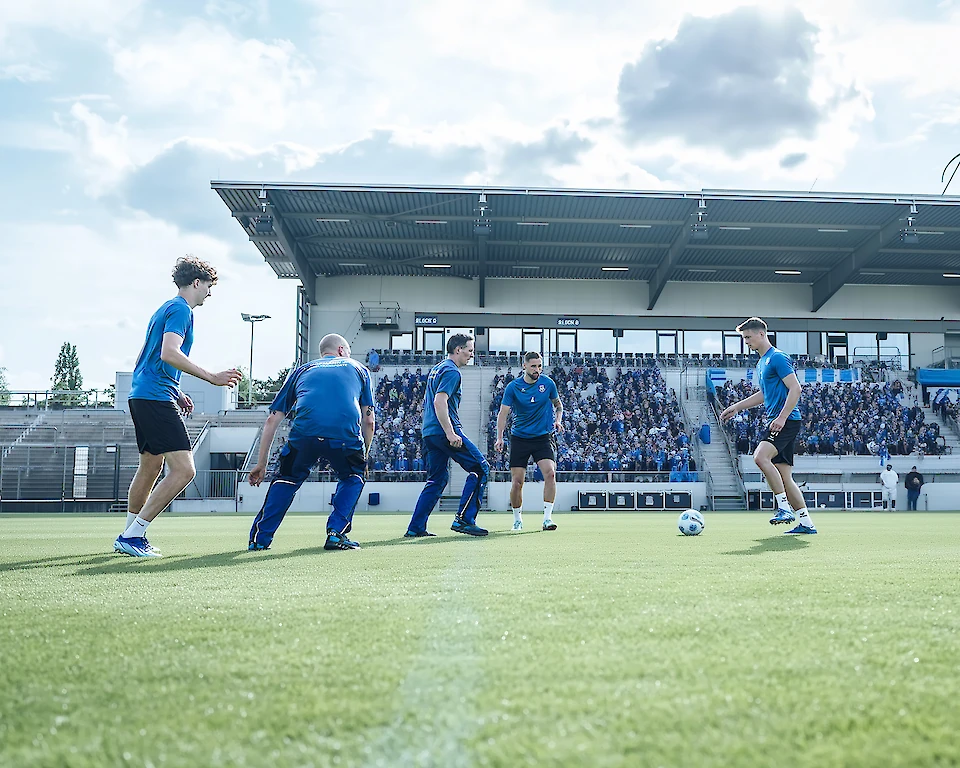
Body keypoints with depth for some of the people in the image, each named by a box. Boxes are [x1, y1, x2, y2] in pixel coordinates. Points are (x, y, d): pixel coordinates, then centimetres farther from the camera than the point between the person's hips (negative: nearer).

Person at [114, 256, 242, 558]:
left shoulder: (168, 308, 23)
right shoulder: (180, 309, -9)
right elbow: (169, 354, -23)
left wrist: (176, 392, 31)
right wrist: (212, 377, -24)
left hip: (141, 396, 11)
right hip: (156, 398, -11)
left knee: (151, 466, 20)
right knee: (183, 469, -15)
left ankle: (129, 536, 28)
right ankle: (132, 535, -13)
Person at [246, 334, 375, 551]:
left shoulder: (302, 370, 31)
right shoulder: (358, 369, 29)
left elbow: (272, 420, 25)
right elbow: (369, 421, 21)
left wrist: (261, 464, 28)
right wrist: (363, 458, 33)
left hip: (304, 433, 1)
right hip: (346, 435, -1)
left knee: (287, 478, 26)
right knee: (353, 476, 28)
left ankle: (260, 538, 21)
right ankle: (336, 533, 15)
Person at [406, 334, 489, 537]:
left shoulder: (436, 369, 21)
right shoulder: (451, 371, -9)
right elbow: (439, 402, -21)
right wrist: (450, 433, -25)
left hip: (429, 433, 10)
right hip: (443, 430, -10)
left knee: (437, 479, 14)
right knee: (480, 468, -3)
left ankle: (415, 528, 11)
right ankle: (464, 519, -8)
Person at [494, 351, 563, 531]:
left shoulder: (548, 383, -1)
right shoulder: (513, 387, -5)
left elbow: (558, 404, 15)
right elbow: (503, 413, -5)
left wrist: (558, 420, -4)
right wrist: (500, 437, -17)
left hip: (544, 437, 0)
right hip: (519, 438, 0)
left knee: (550, 473, -20)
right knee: (516, 481, -2)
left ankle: (547, 517, -14)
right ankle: (517, 519, 19)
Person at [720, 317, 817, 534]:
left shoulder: (778, 357, -9)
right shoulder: (761, 362, 21)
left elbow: (795, 389, -16)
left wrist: (781, 418, -23)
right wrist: (736, 407, 30)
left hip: (787, 421, -10)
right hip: (777, 421, 10)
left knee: (761, 456, -26)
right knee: (784, 476, 6)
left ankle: (785, 507, -19)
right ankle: (806, 522, 9)